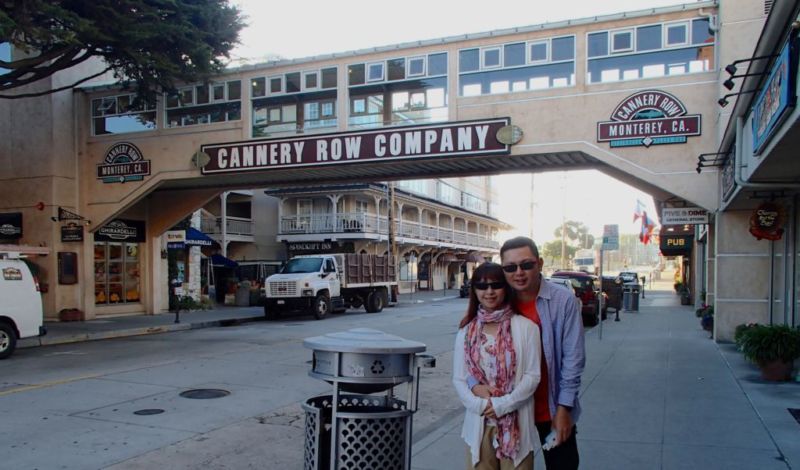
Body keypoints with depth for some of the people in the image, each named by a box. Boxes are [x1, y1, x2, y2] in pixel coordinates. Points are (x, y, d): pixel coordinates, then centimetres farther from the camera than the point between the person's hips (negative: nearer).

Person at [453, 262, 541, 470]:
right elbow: (458, 379, 3)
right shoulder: (467, 331, 3)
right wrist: (479, 404, -12)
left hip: (515, 422, -2)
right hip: (479, 423, 3)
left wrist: (502, 404, -14)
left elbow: (532, 376, -7)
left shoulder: (525, 327, -7)